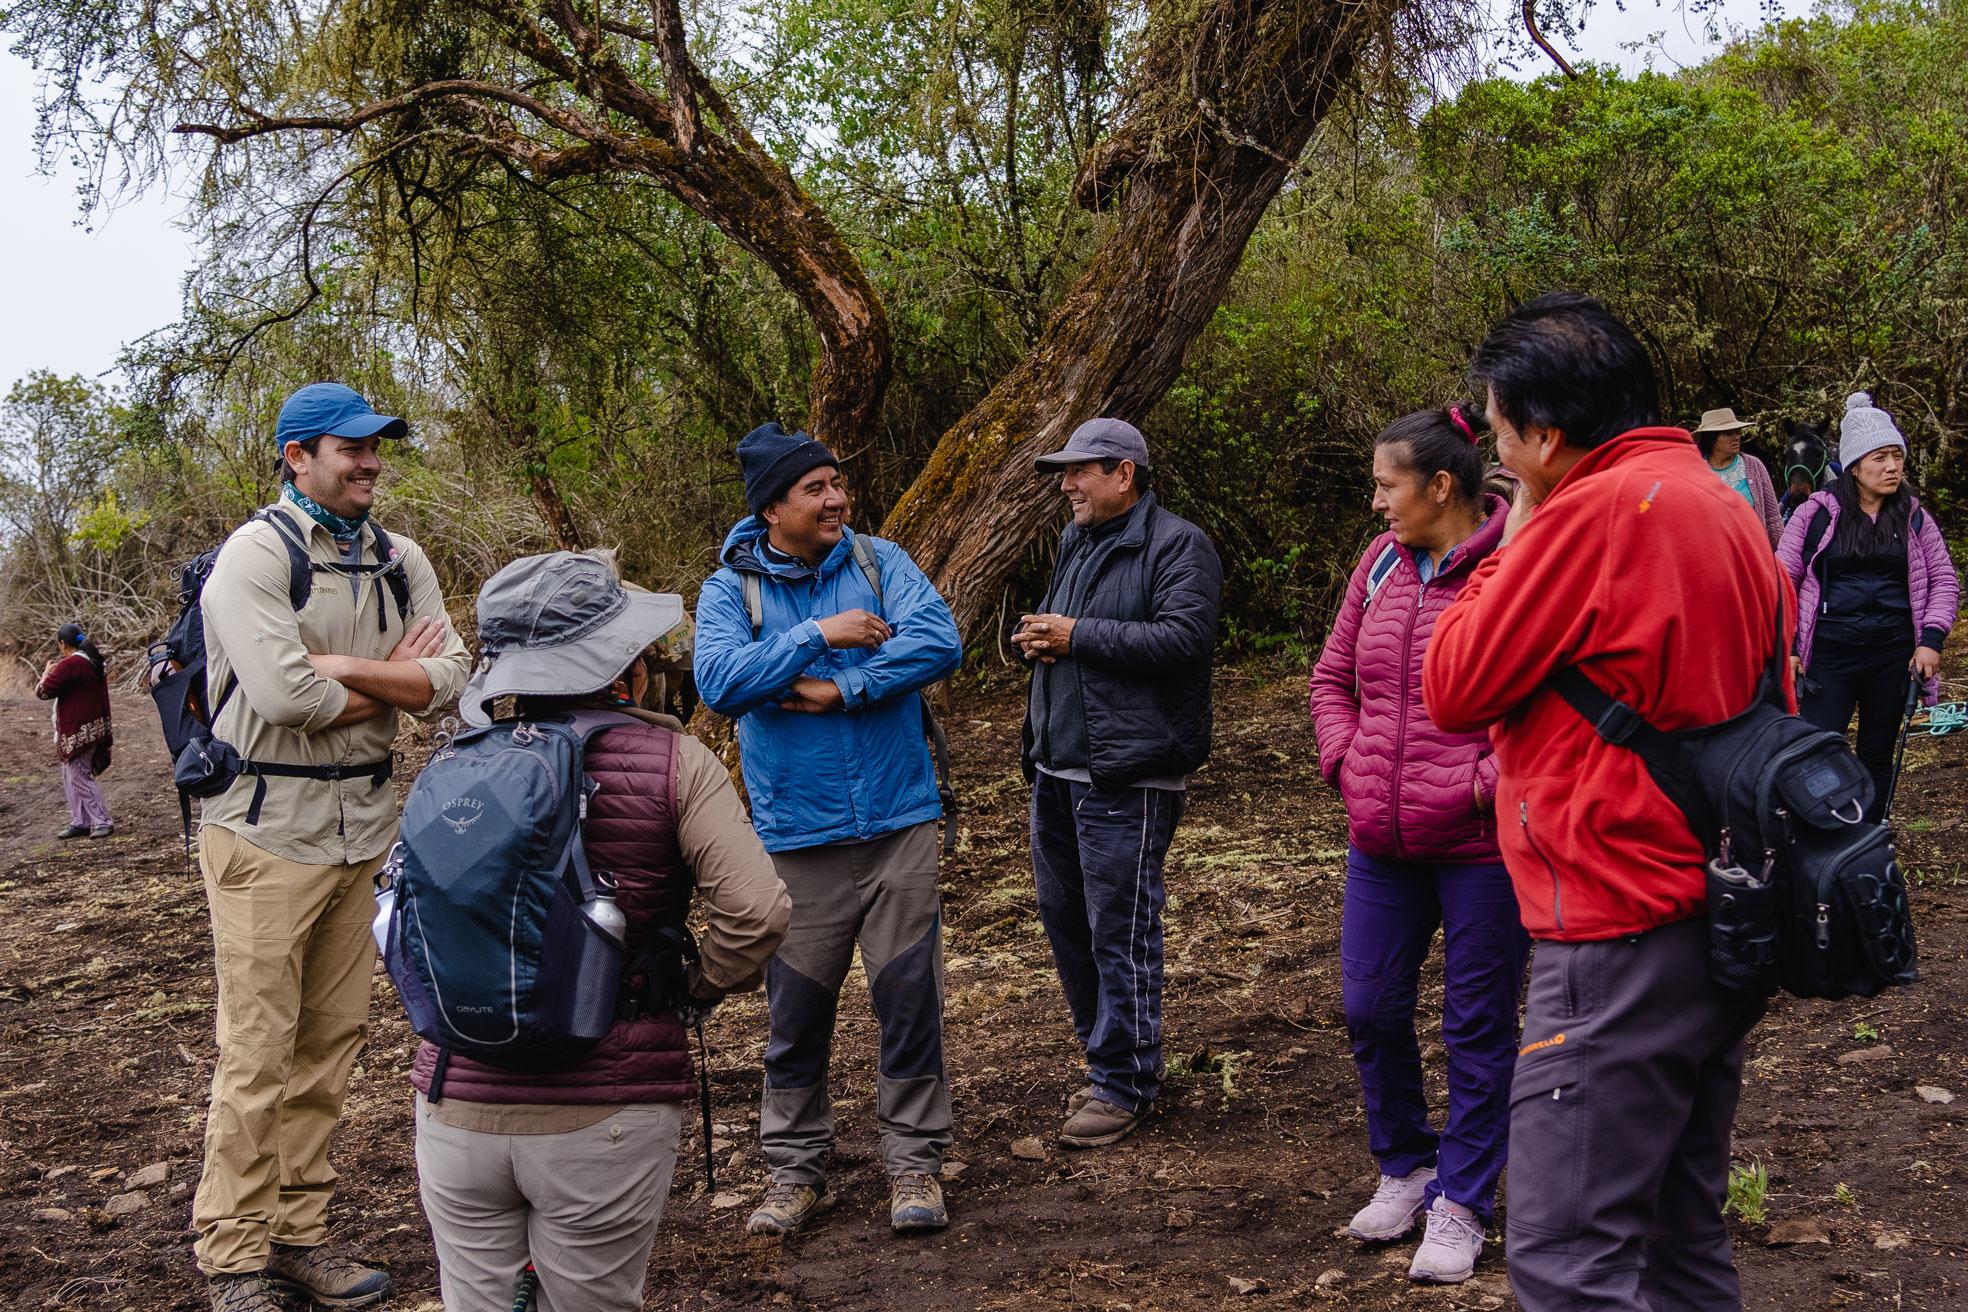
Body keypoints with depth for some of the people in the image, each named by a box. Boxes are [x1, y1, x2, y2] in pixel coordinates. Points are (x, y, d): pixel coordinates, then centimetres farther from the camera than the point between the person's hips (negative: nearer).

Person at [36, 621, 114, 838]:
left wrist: (46, 672, 1)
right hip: (95, 728, 10)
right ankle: (80, 822, 20)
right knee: (70, 777, 17)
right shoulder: (93, 662, 11)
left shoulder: (69, 665, -20)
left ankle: (102, 822, -5)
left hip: (78, 732, -10)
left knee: (80, 777, -5)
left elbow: (44, 692, -14)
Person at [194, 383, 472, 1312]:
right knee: (258, 1051, -2)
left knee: (331, 1041, 10)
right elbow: (284, 696, -21)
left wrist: (343, 666, -15)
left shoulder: (400, 561, 10)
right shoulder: (256, 555, -9)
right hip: (268, 828, -6)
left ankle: (297, 1235, 22)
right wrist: (393, 680, -6)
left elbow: (450, 676, -1)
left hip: (363, 826, 6)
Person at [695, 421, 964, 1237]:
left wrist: (841, 689, -17)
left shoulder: (880, 561, 2)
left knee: (910, 998, 4)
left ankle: (914, 1163, 19)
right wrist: (819, 636, -19)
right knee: (797, 1010, 8)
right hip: (797, 834, -1)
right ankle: (796, 1169, 24)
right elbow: (719, 682, -17)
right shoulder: (730, 589, -1)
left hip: (897, 823, 1)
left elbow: (939, 643, -12)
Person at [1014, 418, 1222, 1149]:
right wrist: (1039, 641, 6)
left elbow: (1184, 638, -22)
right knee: (1064, 917, 14)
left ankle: (1125, 1083, 7)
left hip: (1126, 775, -9)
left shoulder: (1176, 546, -9)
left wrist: (1079, 636, -19)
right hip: (1058, 764, 9)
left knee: (1120, 929, -5)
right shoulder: (1076, 542, 18)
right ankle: (1107, 1055, 29)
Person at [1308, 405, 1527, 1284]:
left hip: (1482, 844, -6)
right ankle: (1405, 1167, 36)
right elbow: (1333, 676, 16)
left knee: (1478, 1025, 8)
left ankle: (1461, 1204, 23)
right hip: (1381, 844, 6)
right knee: (1369, 1009, 13)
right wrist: (1346, 763, 4)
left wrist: (1490, 782, -19)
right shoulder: (1381, 563, 7)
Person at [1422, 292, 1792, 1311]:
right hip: (1721, 917, 10)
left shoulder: (1594, 511, -17)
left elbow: (1451, 690, -10)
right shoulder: (1727, 509, 12)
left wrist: (1509, 549, 1)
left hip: (1623, 935, -10)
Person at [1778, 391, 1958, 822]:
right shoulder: (1817, 513, -2)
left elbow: (1944, 581, 11)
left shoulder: (1914, 517, 6)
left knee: (1877, 754, 13)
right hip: (1829, 654, -3)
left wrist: (1931, 640, -2)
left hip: (1893, 655, 3)